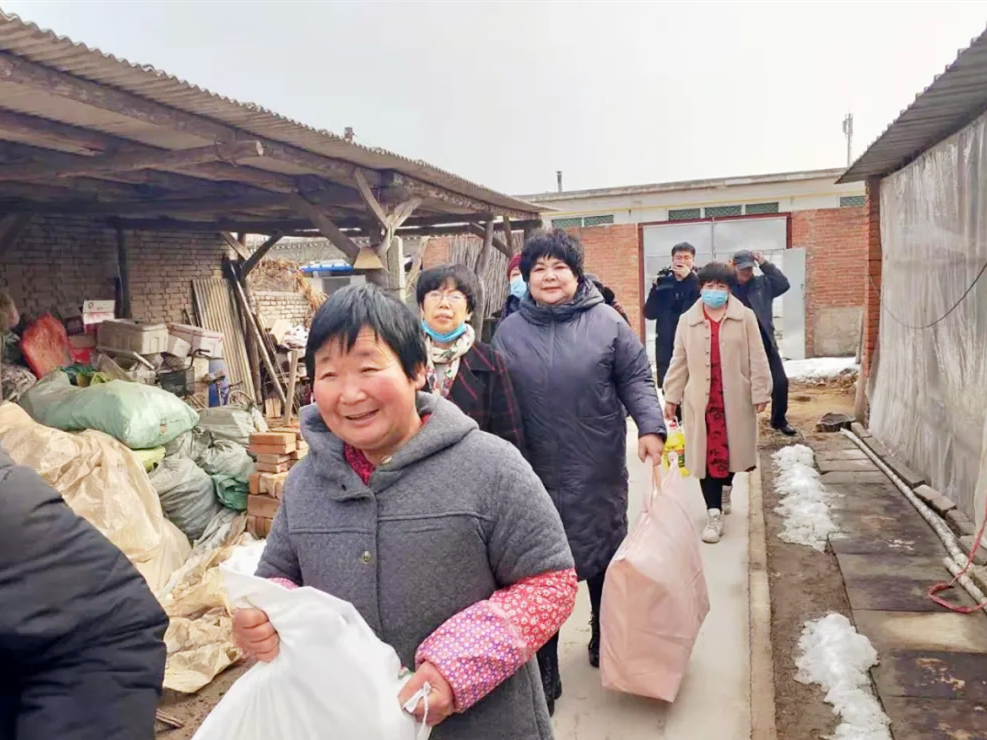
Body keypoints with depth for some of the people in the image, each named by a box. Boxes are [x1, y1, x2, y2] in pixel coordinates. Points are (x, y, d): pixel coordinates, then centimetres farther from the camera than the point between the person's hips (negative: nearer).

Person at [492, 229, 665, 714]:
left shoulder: (606, 322, 0)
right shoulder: (509, 332, 5)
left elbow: (635, 379, 0)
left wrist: (651, 426, -15)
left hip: (599, 473, 0)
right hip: (536, 474, 1)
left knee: (605, 561, 16)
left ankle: (606, 644, 41)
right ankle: (543, 674, 19)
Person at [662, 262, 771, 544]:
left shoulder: (745, 317, -1)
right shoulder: (687, 320, 4)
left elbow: (757, 359, -1)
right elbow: (679, 362, 6)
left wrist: (760, 393, -5)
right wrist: (671, 396, 5)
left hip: (736, 398, 0)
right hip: (701, 399, 0)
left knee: (731, 448, 13)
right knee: (706, 454, -1)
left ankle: (725, 485, 44)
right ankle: (714, 514, 4)